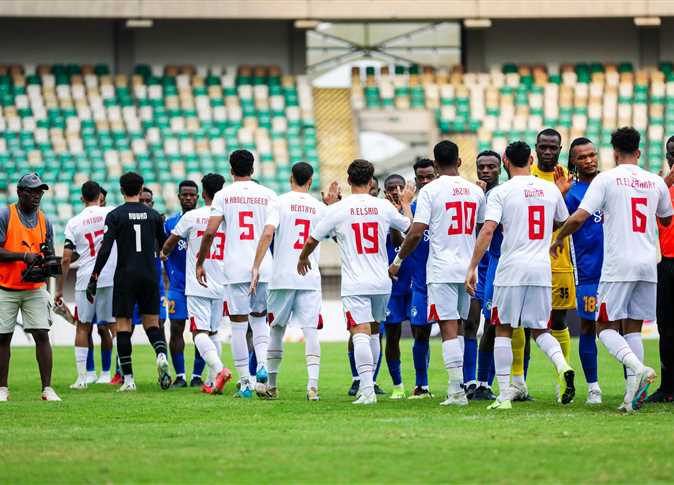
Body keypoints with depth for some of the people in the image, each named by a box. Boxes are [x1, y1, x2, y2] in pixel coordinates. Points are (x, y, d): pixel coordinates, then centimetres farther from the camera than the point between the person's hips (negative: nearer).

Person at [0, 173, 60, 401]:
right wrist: (24, 256, -21)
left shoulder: (44, 221, 9)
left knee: (42, 335, -6)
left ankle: (47, 388, -5)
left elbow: (49, 254, 15)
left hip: (35, 288, 3)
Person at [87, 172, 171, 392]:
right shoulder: (153, 215, 5)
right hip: (149, 275, 3)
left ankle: (128, 379, -2)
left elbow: (105, 249, -11)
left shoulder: (115, 215, -5)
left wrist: (94, 278, -8)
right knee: (151, 322, 11)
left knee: (123, 325, 2)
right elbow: (164, 247, 14)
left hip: (125, 276, -3)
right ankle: (161, 355, -19)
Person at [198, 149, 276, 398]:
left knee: (238, 325, 3)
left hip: (236, 268, -2)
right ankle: (262, 364, -4)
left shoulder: (224, 195, 0)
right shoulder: (268, 195, 5)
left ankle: (245, 382, 2)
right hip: (264, 266, 2)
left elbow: (210, 232, -7)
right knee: (259, 318, 19)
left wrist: (200, 263, 3)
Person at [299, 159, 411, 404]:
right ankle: (368, 382, 29)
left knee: (360, 334, -12)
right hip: (381, 283, 4)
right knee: (373, 331, 21)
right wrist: (406, 204, 41)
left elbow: (312, 240, 5)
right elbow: (409, 226, 21)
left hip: (354, 285, -3)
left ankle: (367, 389, -24)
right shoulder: (384, 207, 2)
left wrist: (303, 258, 26)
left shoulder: (337, 209, -6)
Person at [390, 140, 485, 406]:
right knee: (458, 327, 14)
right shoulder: (476, 191, 8)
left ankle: (457, 390, -13)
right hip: (468, 269, 5)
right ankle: (457, 387, 14)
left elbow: (416, 233, -12)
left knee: (449, 329, -7)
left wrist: (398, 261, 1)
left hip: (441, 270, -5)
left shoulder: (430, 190, -8)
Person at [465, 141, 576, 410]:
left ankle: (504, 396, 2)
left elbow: (487, 230, -12)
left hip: (512, 269, -3)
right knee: (539, 330, 14)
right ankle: (562, 365, -16)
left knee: (503, 330, 7)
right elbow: (564, 224, 23)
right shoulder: (551, 189, 8)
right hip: (542, 270, 3)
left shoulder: (501, 192, -4)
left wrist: (472, 268, -11)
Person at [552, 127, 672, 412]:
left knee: (606, 327, 1)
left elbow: (578, 218, -10)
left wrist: (558, 239, 9)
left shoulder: (606, 179, -4)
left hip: (618, 265, -4)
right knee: (633, 328, 10)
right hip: (648, 265, 4)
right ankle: (634, 391, -1)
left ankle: (638, 369, -24)